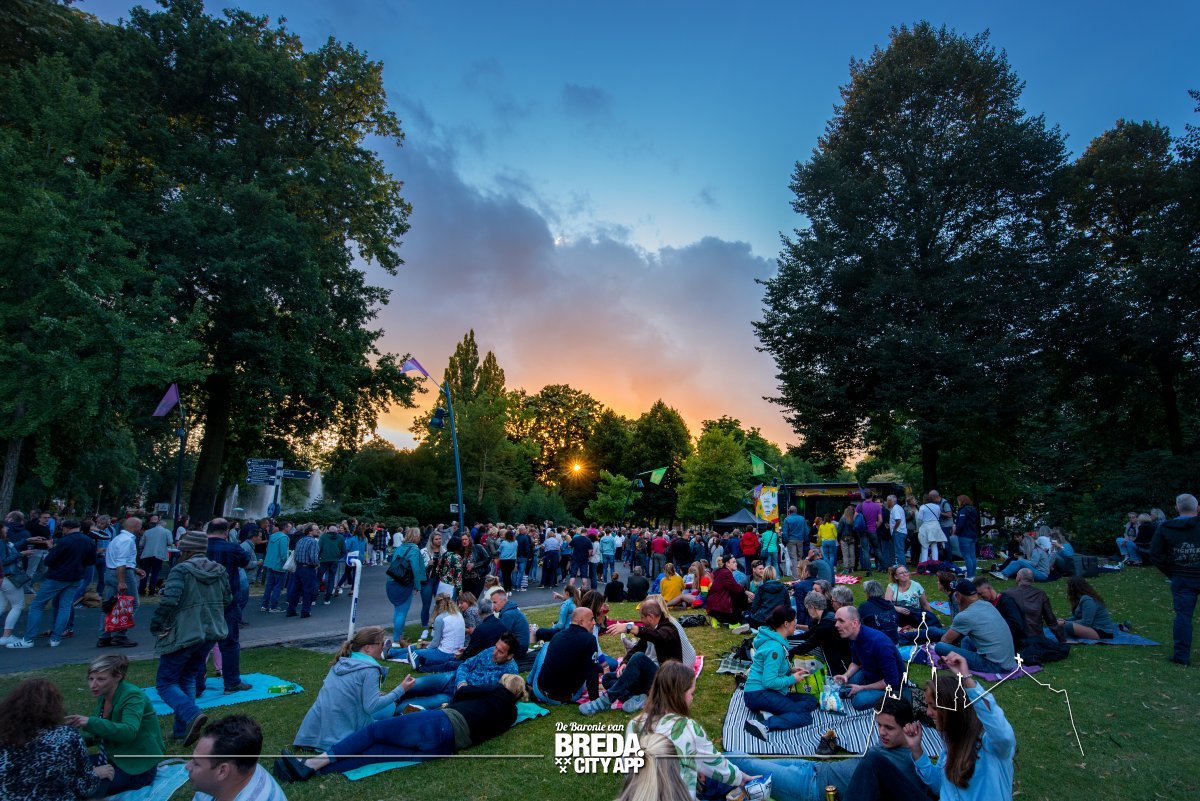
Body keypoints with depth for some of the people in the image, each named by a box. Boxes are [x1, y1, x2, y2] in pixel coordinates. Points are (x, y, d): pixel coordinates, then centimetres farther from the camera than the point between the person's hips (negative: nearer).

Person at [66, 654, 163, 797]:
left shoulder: (132, 696, -23)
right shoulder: (104, 695, 3)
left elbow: (128, 732, -37)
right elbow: (100, 731, 14)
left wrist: (90, 722, -44)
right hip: (115, 757, 9)